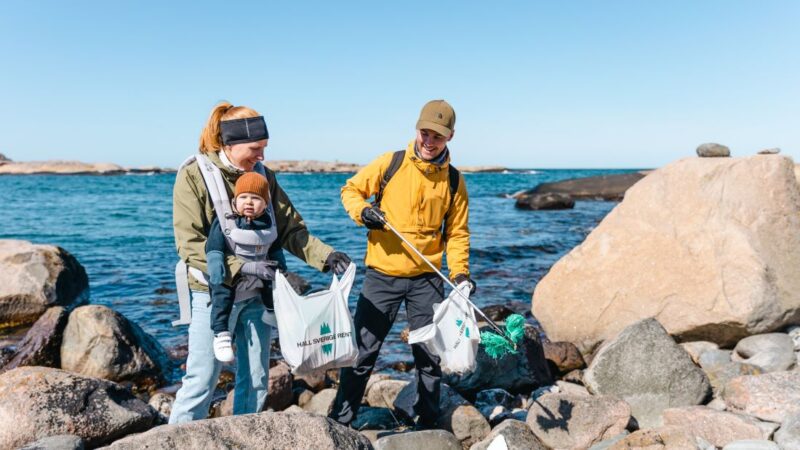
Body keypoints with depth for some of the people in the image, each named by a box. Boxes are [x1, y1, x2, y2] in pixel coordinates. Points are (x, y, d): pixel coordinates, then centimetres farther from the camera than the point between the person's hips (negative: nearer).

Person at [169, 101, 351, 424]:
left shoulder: (263, 175, 4)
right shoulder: (194, 175, -10)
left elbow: (291, 229, 5)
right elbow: (190, 244, -16)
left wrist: (325, 255, -11)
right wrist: (240, 267, -25)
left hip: (256, 291, 5)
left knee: (256, 379, 12)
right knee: (202, 380, 0)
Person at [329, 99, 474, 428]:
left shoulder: (454, 180, 3)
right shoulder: (390, 163, -4)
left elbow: (457, 231, 8)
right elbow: (350, 189, 4)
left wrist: (460, 271, -5)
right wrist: (362, 211, -17)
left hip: (427, 280, 2)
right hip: (382, 275, -2)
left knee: (430, 355, 11)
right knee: (362, 350, 1)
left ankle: (427, 422, 30)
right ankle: (340, 420, 16)